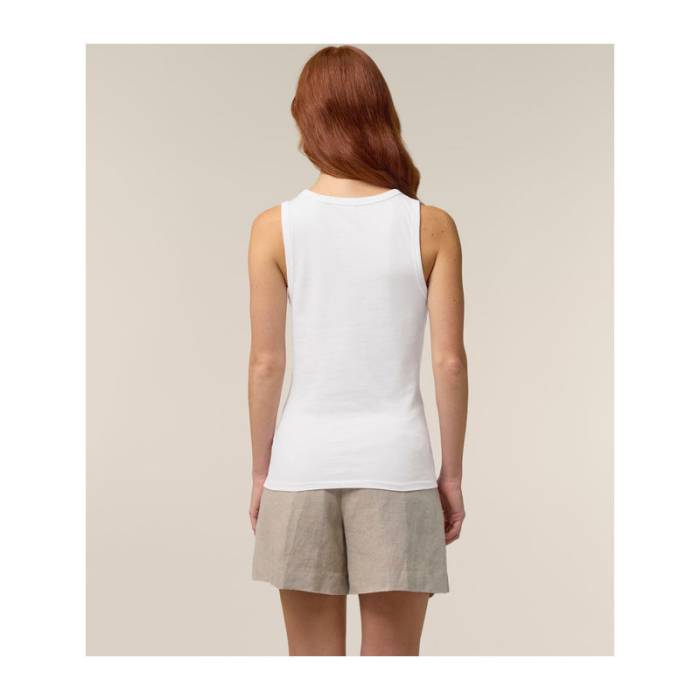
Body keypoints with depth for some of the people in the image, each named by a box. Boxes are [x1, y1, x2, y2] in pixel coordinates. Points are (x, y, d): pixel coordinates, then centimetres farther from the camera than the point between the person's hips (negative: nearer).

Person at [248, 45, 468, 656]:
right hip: (395, 461, 0)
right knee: (391, 660, 10)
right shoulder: (430, 226, -3)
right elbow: (450, 362, -4)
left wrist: (261, 469, 9)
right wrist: (452, 473, 6)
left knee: (313, 660, 12)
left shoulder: (275, 228, -3)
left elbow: (266, 363, -2)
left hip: (303, 461, 1)